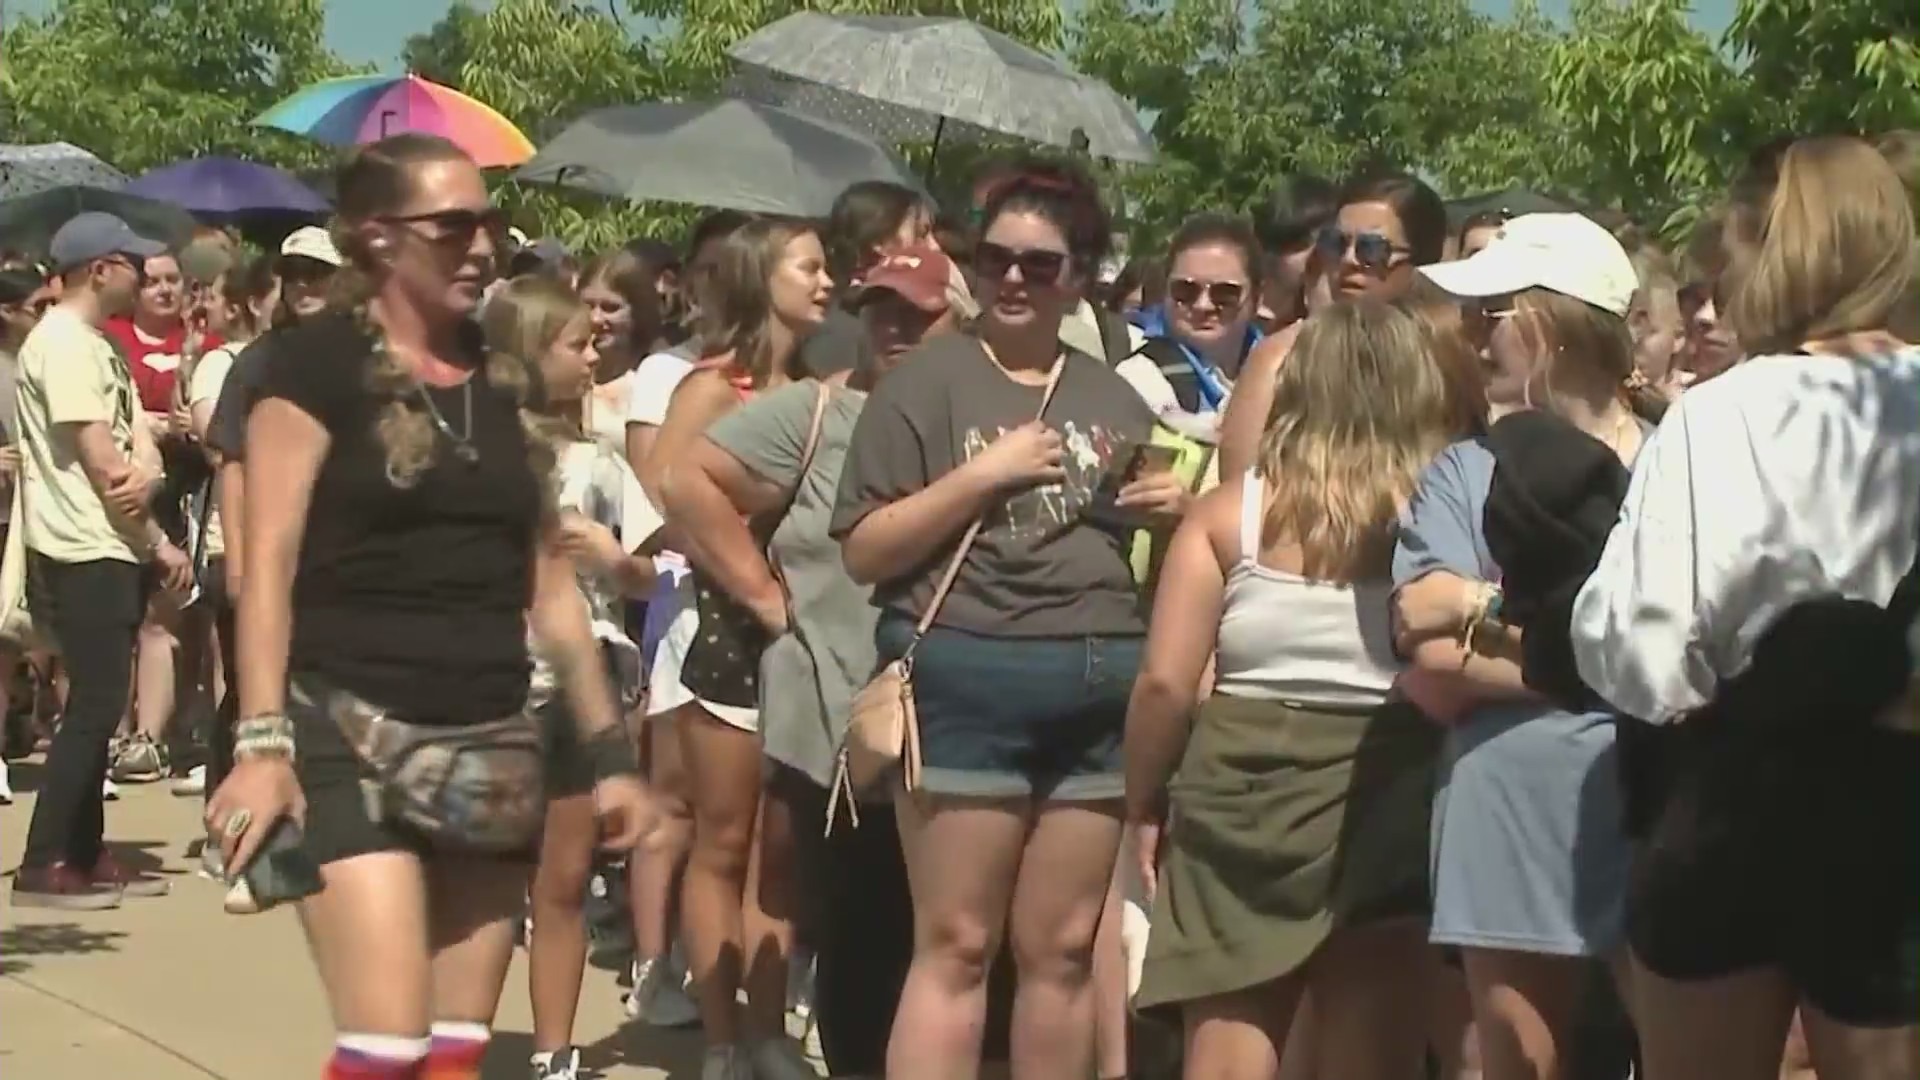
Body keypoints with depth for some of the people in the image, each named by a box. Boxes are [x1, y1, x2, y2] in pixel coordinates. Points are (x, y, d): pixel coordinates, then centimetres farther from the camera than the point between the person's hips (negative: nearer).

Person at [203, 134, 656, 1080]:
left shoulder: (505, 382, 14)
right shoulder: (318, 364, -3)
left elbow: (548, 583, 18)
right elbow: (268, 563, -9)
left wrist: (609, 750, 16)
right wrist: (262, 739, -19)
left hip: (488, 750, 6)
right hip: (352, 738, -6)